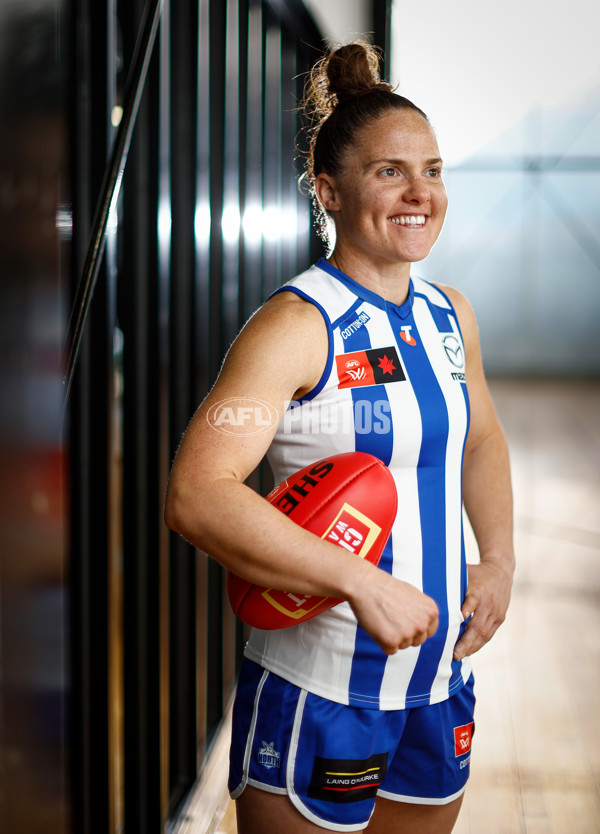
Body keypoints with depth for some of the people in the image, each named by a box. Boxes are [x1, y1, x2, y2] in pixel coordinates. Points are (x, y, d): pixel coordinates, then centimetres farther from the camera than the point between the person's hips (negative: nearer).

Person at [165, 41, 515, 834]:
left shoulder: (450, 315, 5)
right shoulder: (299, 326, -17)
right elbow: (195, 496, -28)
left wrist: (499, 559, 8)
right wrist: (362, 582, -31)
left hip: (438, 680, 7)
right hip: (317, 691, -7)